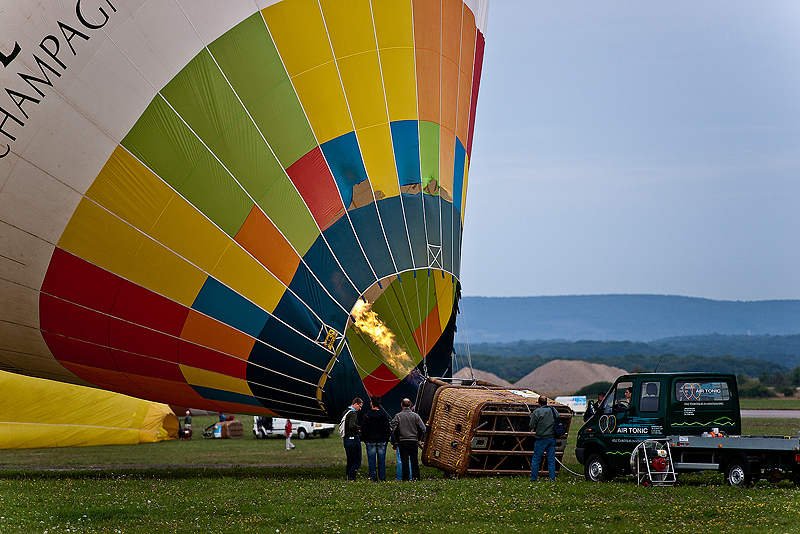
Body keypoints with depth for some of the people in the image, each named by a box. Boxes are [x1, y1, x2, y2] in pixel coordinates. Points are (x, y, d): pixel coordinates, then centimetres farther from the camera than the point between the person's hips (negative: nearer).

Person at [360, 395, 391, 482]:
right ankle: (382, 479, 4)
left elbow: (363, 429, -3)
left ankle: (373, 479, 0)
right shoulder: (384, 416, 1)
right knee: (381, 461, 5)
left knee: (372, 462, 2)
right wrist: (386, 439, 14)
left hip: (370, 441, -2)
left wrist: (364, 440, 9)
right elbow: (388, 429, 5)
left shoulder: (367, 416, -5)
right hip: (382, 442, 2)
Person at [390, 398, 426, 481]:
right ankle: (415, 477, 7)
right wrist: (419, 439, 11)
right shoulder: (415, 416, 1)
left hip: (402, 441, -1)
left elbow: (394, 429, -5)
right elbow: (422, 428, 0)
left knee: (404, 461, 2)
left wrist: (396, 440, 7)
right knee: (414, 460, 7)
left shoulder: (398, 416, -3)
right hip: (414, 441, 1)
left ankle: (406, 478, 1)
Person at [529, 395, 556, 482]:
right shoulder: (552, 410, 4)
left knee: (536, 459, 5)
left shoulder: (536, 412, -11)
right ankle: (552, 478, 7)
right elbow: (556, 422, 15)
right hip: (552, 437, 4)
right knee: (551, 459, 8)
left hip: (542, 439, -4)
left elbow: (532, 426, -9)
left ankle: (533, 478, 8)